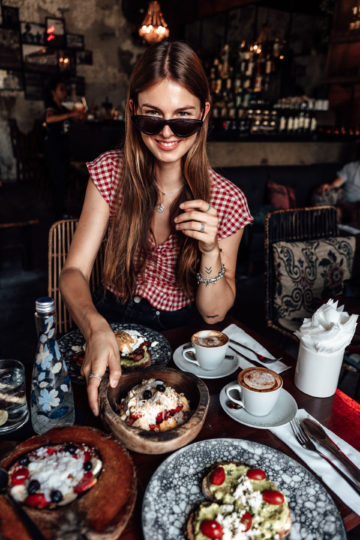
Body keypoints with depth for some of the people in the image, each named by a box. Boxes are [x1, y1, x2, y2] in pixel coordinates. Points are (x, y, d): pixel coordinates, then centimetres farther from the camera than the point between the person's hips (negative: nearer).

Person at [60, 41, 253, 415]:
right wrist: (95, 327, -34)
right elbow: (74, 271, -13)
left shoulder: (228, 201, -13)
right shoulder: (109, 173, -8)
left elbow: (213, 314, -8)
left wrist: (211, 251, -27)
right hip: (113, 324, 1)